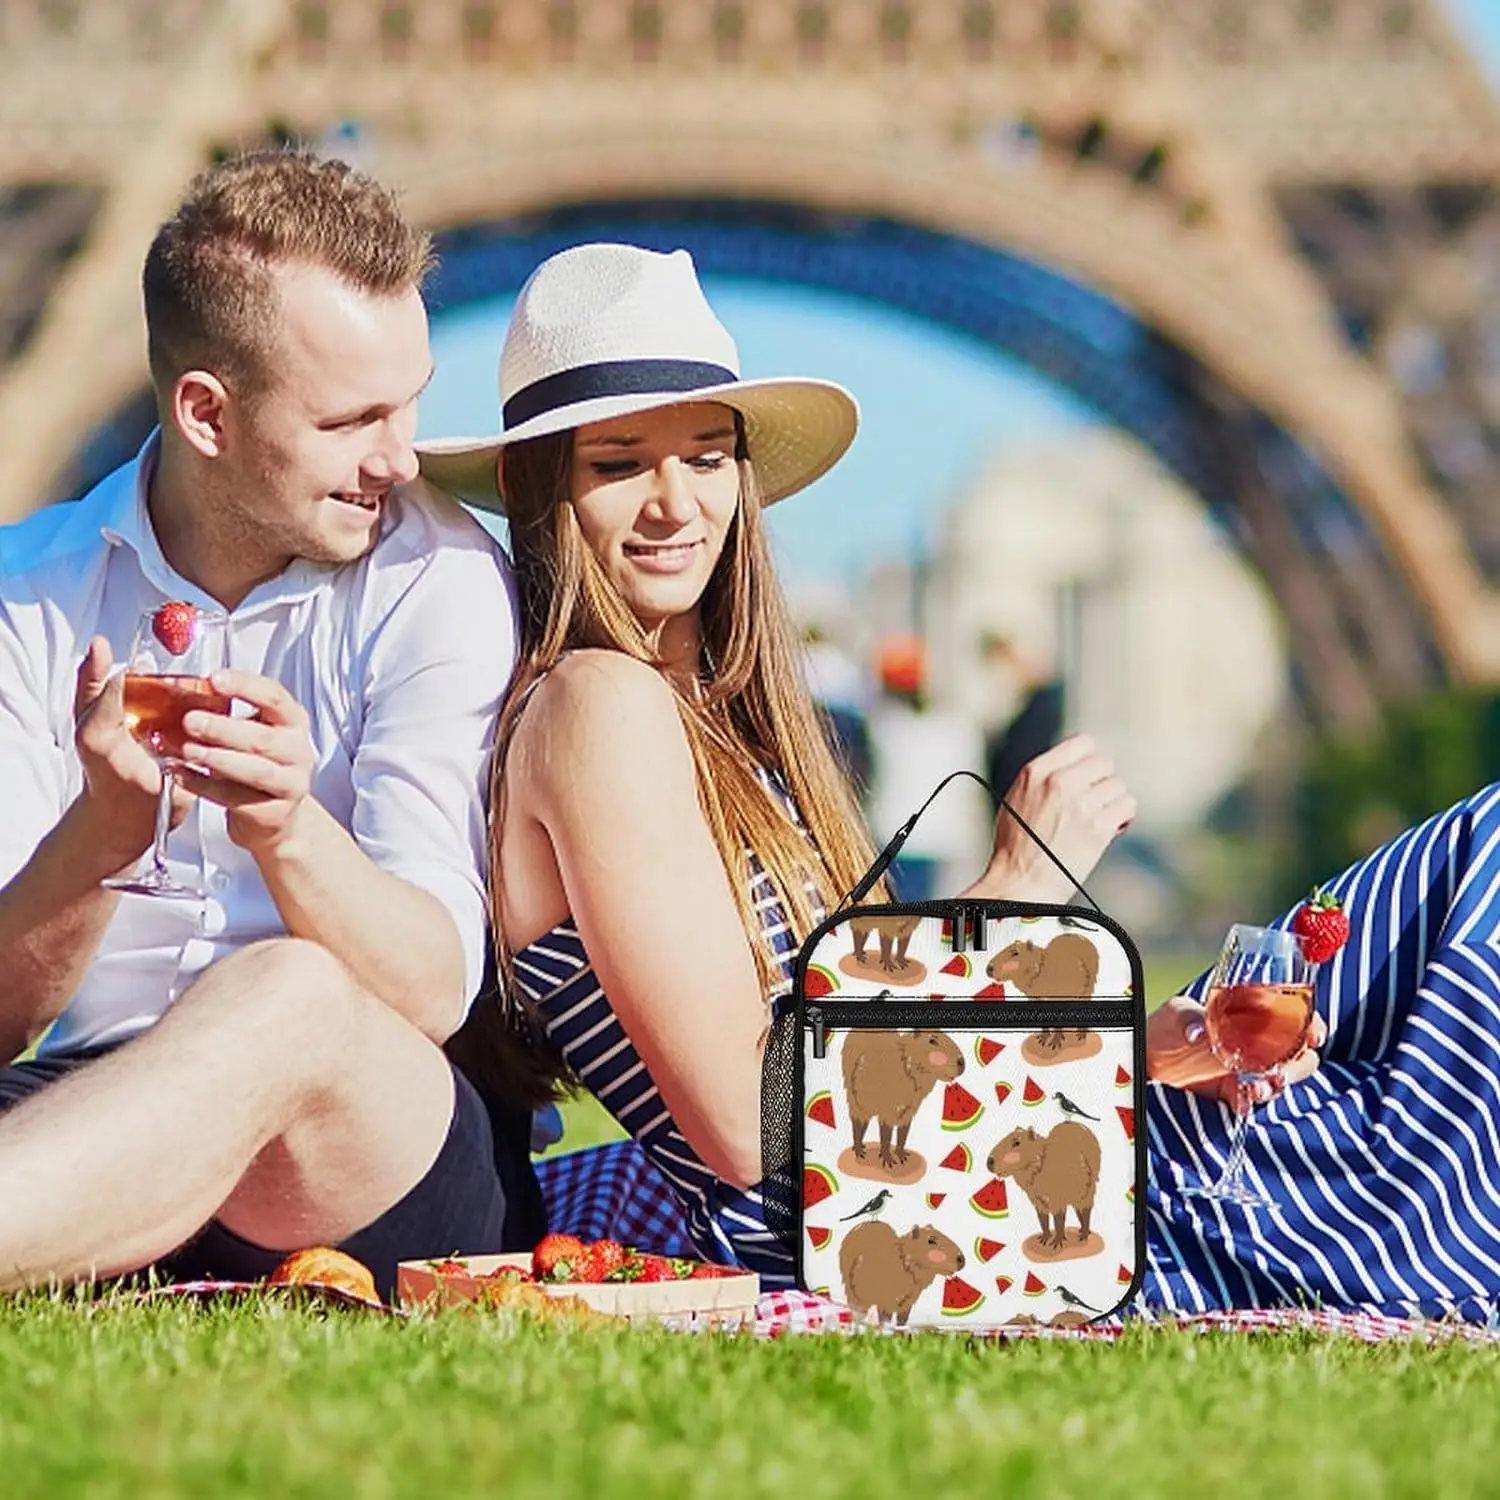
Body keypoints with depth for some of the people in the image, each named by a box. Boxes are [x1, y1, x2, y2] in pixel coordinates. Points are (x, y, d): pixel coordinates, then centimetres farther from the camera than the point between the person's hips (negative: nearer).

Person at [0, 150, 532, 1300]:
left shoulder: (434, 578, 1)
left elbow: (432, 998, -9)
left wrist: (289, 830, -29)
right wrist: (104, 829, -21)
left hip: (377, 1157, -2)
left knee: (291, 998, -37)